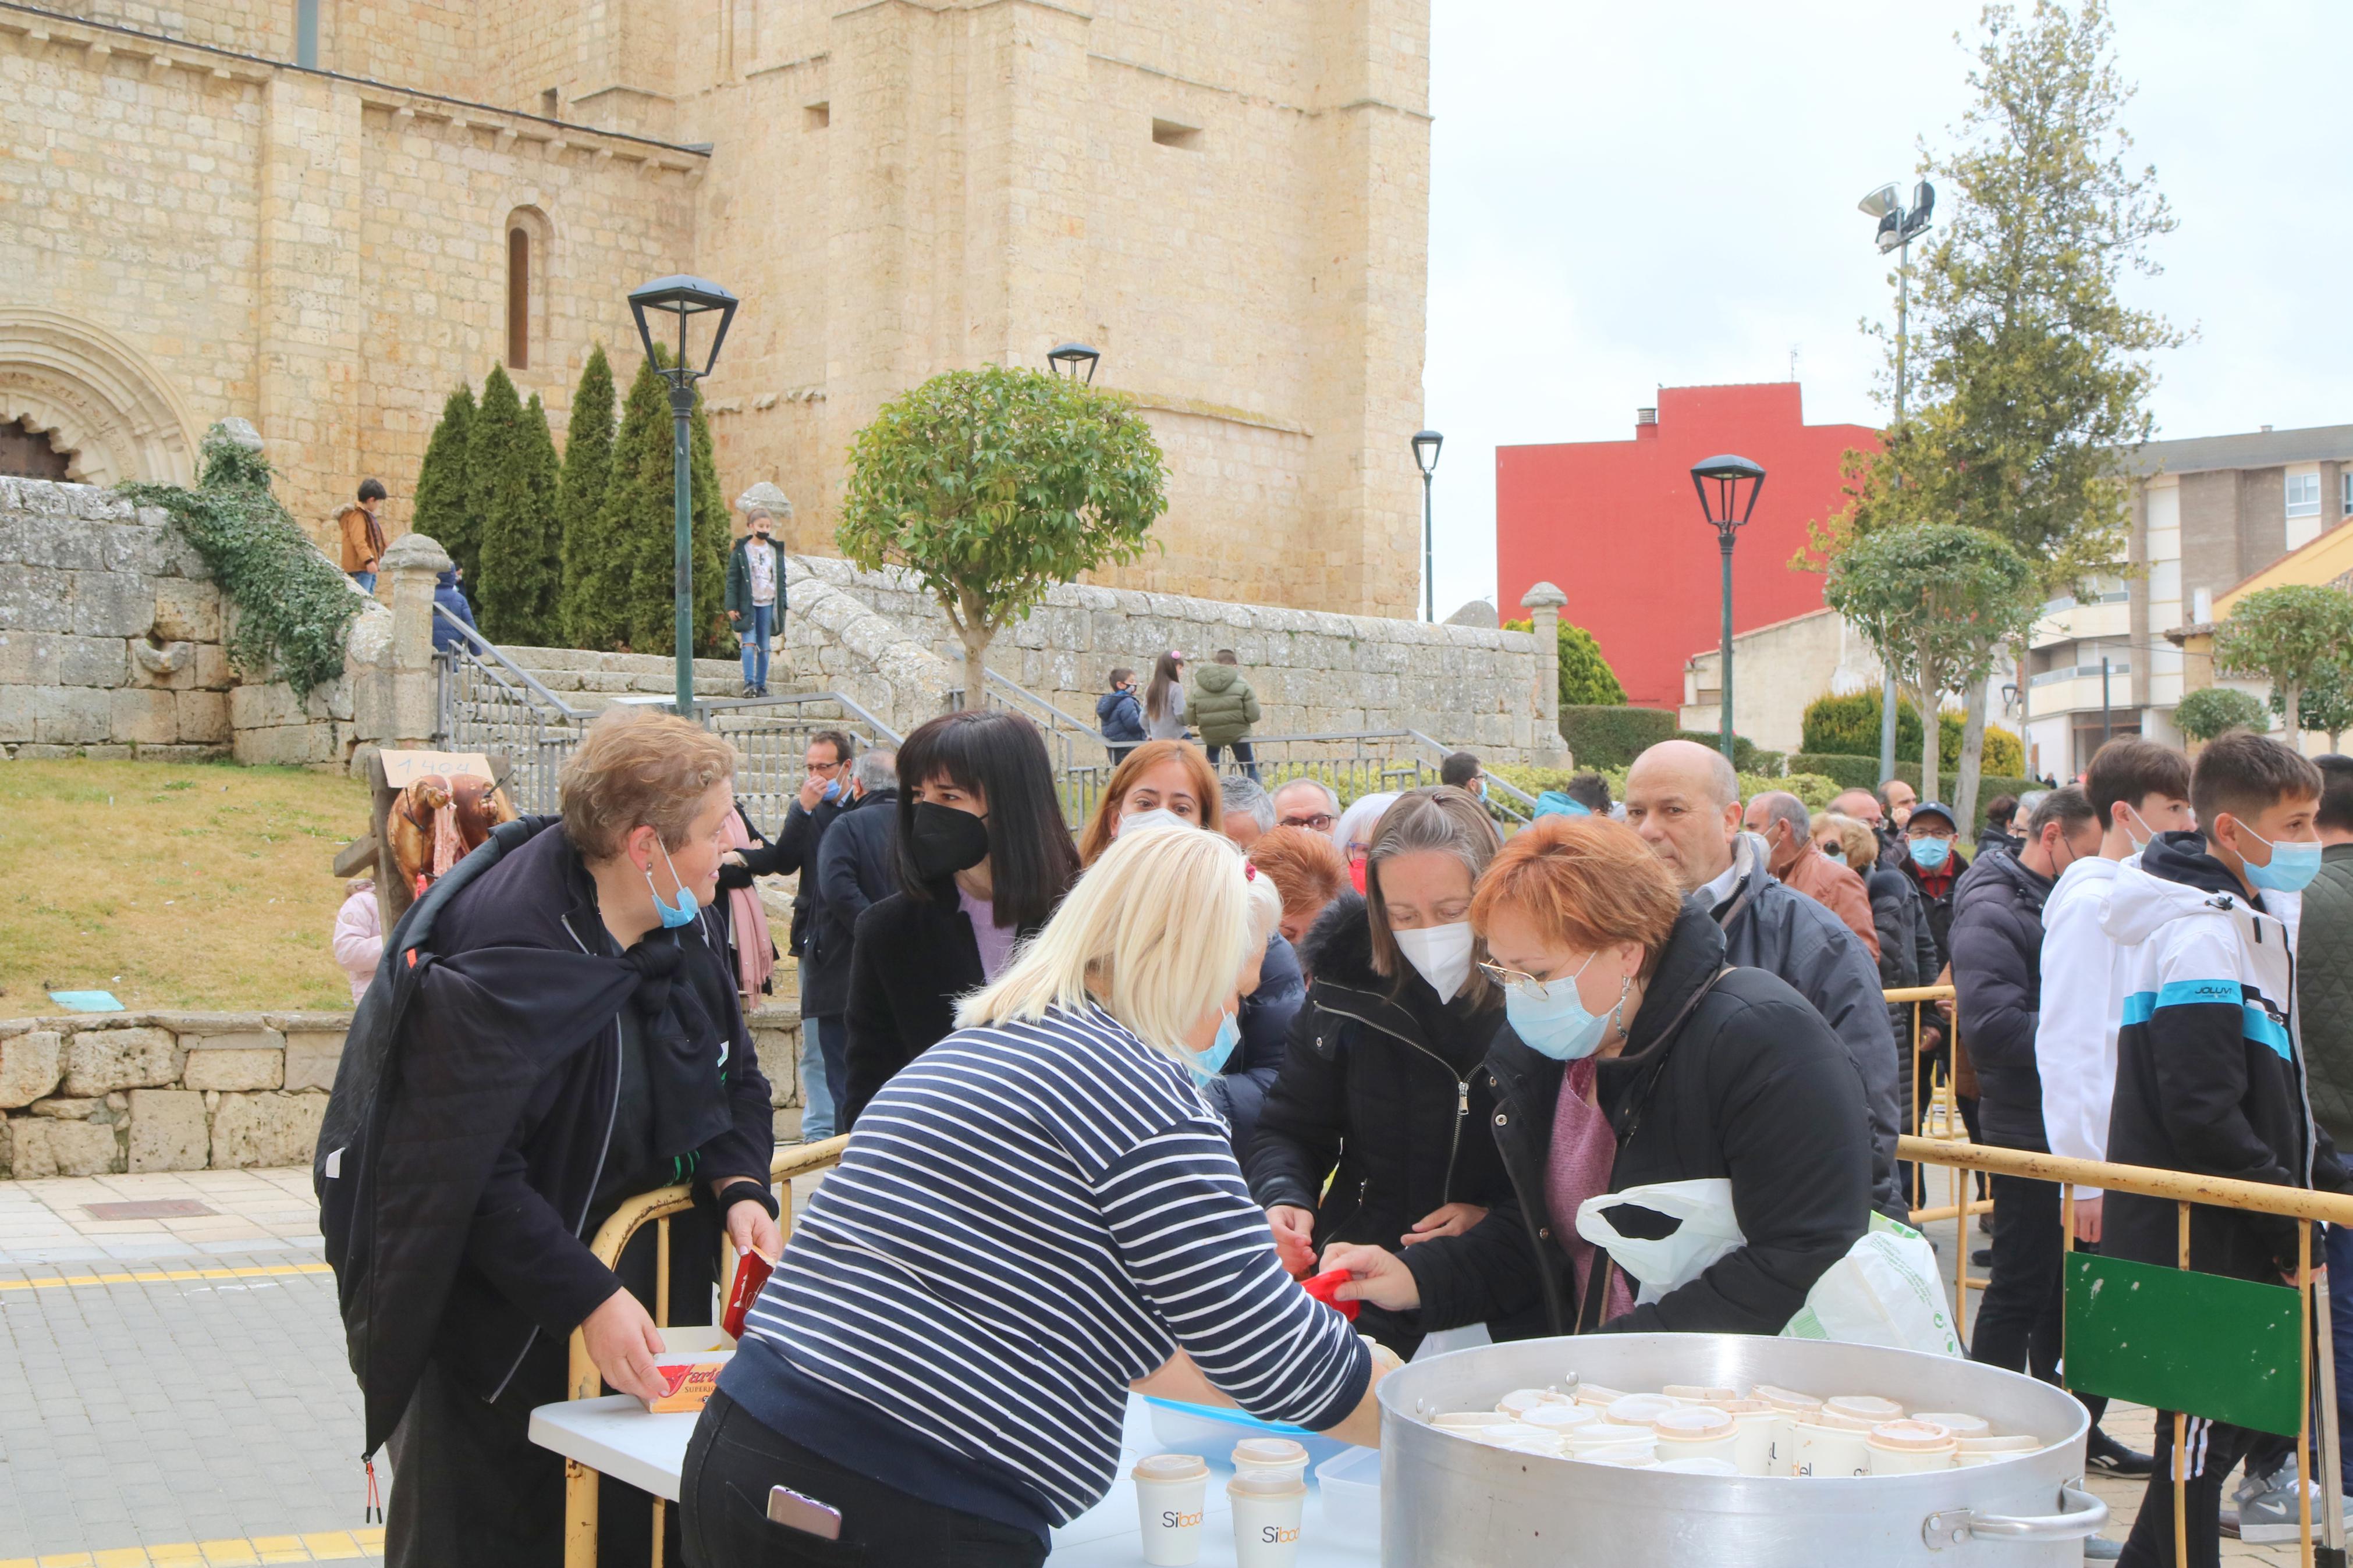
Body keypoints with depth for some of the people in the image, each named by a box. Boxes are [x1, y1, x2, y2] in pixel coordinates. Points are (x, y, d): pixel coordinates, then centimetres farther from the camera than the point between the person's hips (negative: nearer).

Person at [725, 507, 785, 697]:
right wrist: (732, 606, -7)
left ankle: (761, 686, 8)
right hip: (747, 604, -3)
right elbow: (732, 579, -1)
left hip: (768, 604, 3)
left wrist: (782, 607, 10)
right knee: (749, 642, -14)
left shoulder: (776, 550, 10)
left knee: (764, 647, 4)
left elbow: (781, 579, 15)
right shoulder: (741, 549, 0)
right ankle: (749, 683, -17)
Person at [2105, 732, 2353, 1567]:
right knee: (2202, 1440, -2)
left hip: (2235, 1247, 10)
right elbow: (2205, 1118, -24)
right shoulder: (2203, 938, -19)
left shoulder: (2250, 925, 15)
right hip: (2200, 1248, -10)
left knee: (2213, 1439, 16)